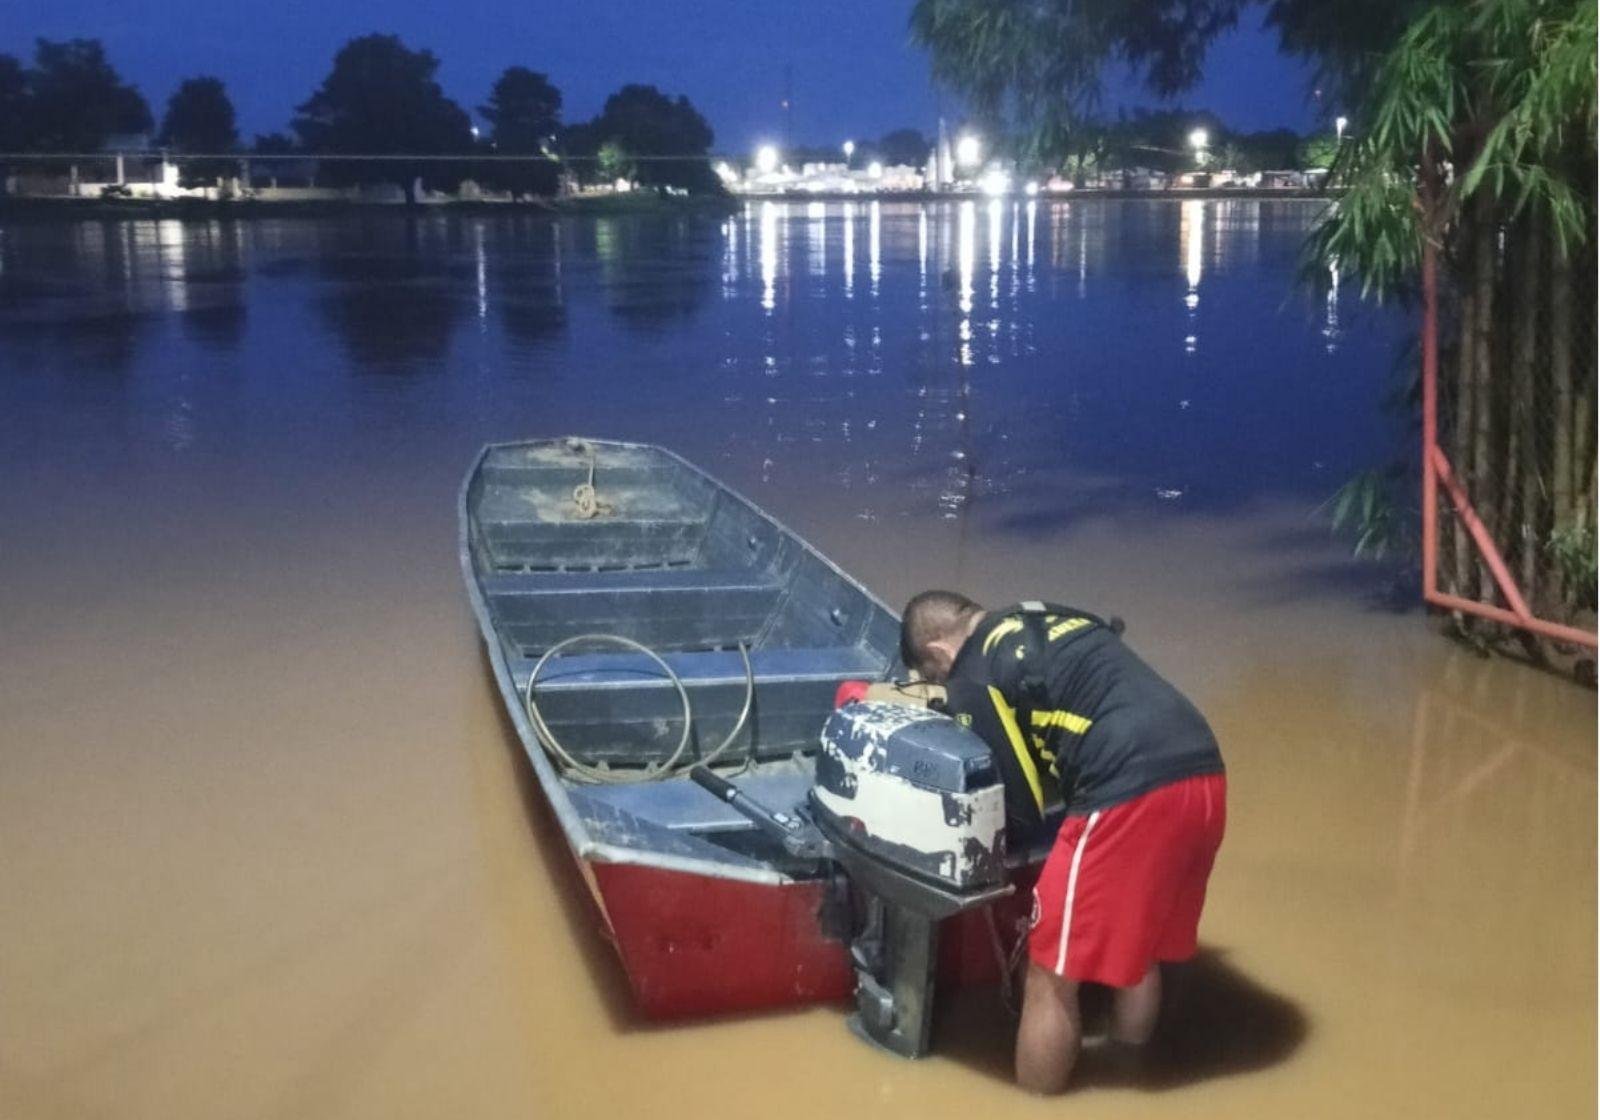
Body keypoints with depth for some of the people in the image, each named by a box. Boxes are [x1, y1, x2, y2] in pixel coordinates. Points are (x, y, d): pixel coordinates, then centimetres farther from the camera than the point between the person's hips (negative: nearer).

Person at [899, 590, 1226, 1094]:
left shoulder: (973, 679, 2)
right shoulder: (1051, 619, 25)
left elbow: (1020, 812, 3)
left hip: (1134, 795, -9)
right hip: (1203, 775, 9)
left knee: (1051, 979, 5)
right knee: (1137, 946, 26)